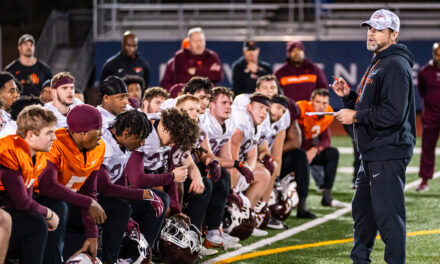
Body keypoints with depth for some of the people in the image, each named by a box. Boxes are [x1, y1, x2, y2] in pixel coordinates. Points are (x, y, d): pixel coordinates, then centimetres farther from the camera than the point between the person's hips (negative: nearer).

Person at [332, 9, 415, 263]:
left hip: (389, 154, -11)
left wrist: (356, 116, -17)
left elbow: (393, 114, -24)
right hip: (372, 154, 11)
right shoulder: (376, 65, 20)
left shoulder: (396, 66, -14)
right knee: (363, 207, 20)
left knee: (388, 214, -11)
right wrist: (348, 97, 8)